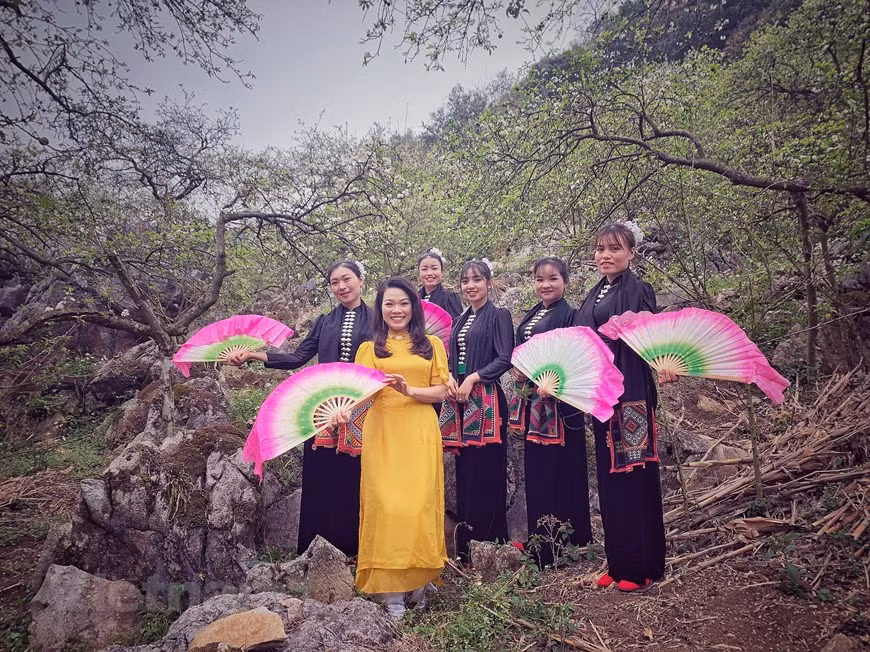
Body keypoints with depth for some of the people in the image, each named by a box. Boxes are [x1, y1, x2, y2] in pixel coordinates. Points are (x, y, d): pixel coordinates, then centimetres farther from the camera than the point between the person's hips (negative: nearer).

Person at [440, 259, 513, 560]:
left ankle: (487, 539, 7)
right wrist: (449, 378, -2)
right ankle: (465, 544, 20)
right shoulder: (460, 320, 18)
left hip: (485, 399, -7)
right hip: (458, 399, 7)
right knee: (464, 466, 10)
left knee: (485, 466, -4)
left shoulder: (498, 316, -2)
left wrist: (472, 378, -16)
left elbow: (505, 359, -11)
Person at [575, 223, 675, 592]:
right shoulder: (595, 296, 15)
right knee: (608, 475, 12)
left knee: (634, 475, 0)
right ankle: (618, 563, 24)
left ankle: (643, 567, 15)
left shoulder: (637, 290, -7)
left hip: (629, 395, -7)